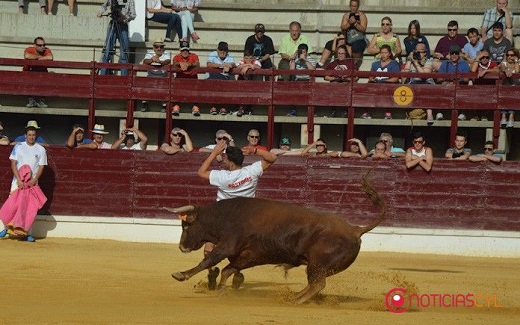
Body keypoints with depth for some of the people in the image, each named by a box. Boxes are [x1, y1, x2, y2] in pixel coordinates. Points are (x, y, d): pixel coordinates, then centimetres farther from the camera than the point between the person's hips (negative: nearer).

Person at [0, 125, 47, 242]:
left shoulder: (41, 150, 7)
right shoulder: (18, 147, 4)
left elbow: (41, 166, 4)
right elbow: (13, 163, -2)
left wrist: (34, 180, -11)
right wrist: (19, 179, -13)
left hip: (32, 183, 1)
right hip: (18, 181, -1)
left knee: (30, 208, -6)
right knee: (13, 205, -10)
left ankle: (23, 232, -1)